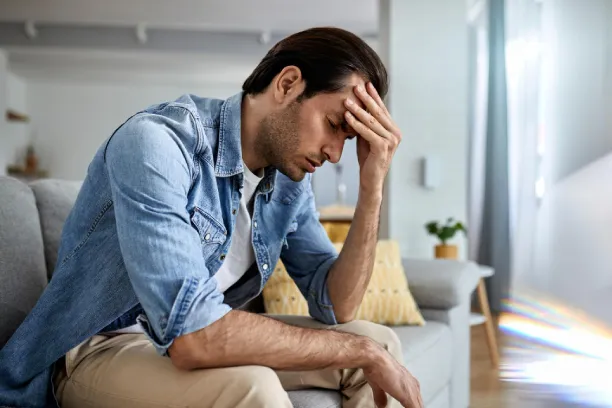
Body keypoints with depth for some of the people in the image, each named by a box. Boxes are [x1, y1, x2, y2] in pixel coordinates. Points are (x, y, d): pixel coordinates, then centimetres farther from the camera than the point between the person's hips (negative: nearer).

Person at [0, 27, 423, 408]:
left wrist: (372, 187, -16)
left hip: (199, 335, 7)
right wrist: (361, 352, -26)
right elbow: (191, 335, -35)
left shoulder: (290, 178, -3)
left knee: (381, 342, -1)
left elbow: (336, 306, -4)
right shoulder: (157, 141, -27)